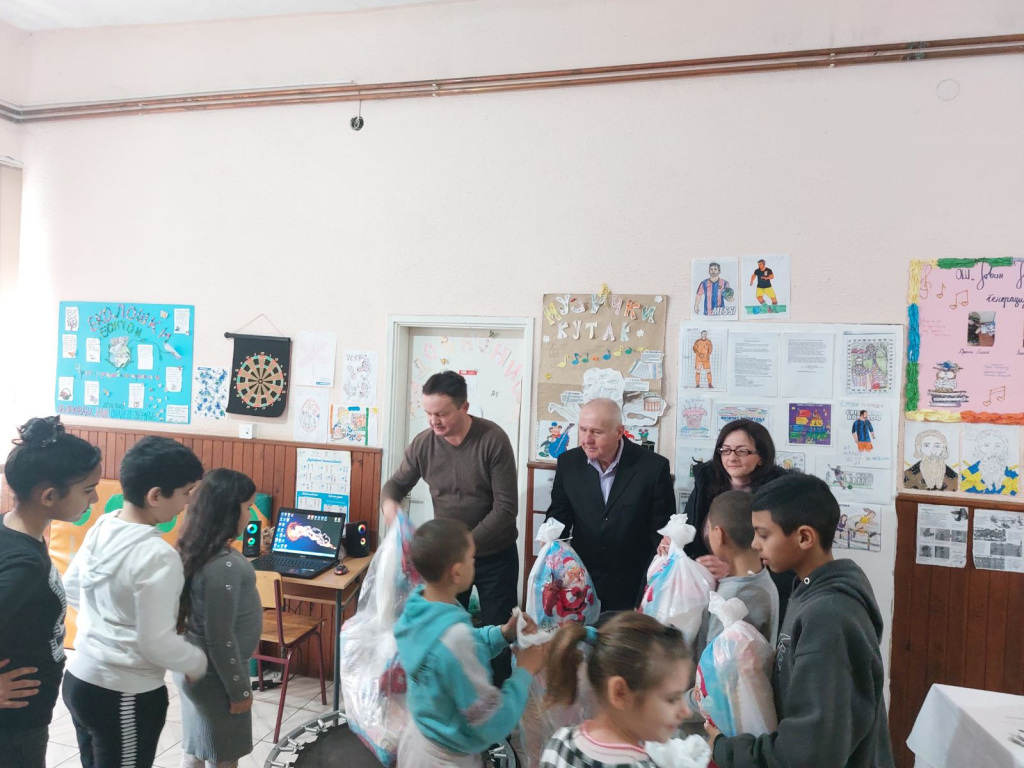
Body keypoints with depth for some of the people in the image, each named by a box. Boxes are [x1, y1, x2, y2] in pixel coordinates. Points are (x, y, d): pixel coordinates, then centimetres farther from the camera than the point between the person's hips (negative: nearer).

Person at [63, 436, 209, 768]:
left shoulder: (102, 528, -2)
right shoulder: (157, 555, -27)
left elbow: (70, 588, 13)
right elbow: (156, 642, -22)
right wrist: (199, 662, -6)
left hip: (79, 678, 8)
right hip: (125, 695, -8)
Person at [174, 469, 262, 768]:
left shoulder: (197, 549, -2)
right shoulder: (223, 565, -30)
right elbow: (220, 638, -24)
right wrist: (239, 689, -15)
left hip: (195, 667, 8)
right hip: (215, 674, -8)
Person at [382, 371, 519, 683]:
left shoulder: (493, 439, -20)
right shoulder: (423, 443, -10)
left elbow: (505, 509, -20)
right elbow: (396, 483, 6)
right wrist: (389, 503, -19)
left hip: (495, 556, -2)